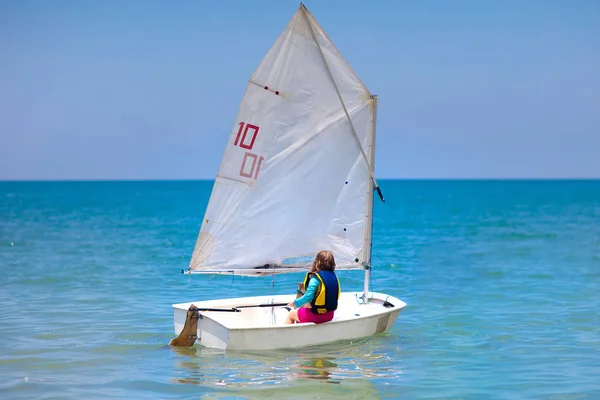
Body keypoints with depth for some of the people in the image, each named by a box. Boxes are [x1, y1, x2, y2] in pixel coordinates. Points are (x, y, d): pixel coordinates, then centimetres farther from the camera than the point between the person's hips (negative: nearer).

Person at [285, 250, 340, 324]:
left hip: (316, 315, -7)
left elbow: (308, 297, -23)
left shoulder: (315, 278, -19)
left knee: (291, 314, 18)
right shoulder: (334, 276, 1)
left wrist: (295, 303, -6)